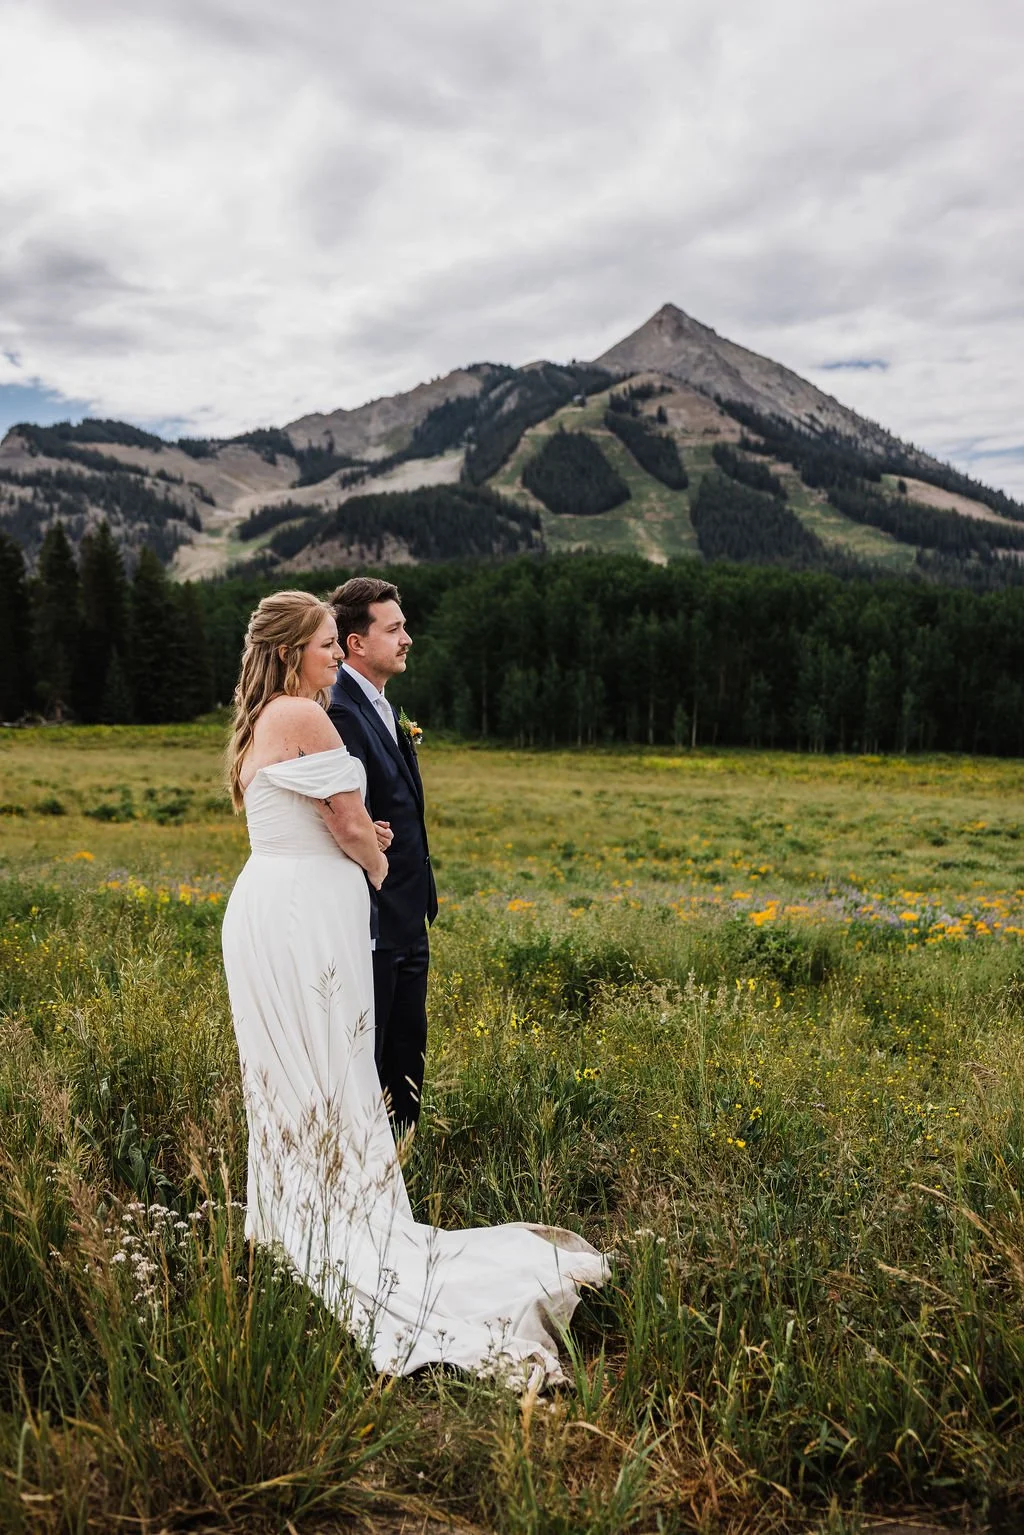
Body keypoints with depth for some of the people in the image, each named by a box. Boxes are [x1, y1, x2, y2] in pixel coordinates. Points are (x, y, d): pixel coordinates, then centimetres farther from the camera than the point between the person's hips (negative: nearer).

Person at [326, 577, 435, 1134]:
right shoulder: (339, 715, -19)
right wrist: (360, 924, -24)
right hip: (372, 922, -10)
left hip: (407, 922, 10)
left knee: (407, 1052, 18)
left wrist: (422, 901, 17)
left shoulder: (382, 710, 14)